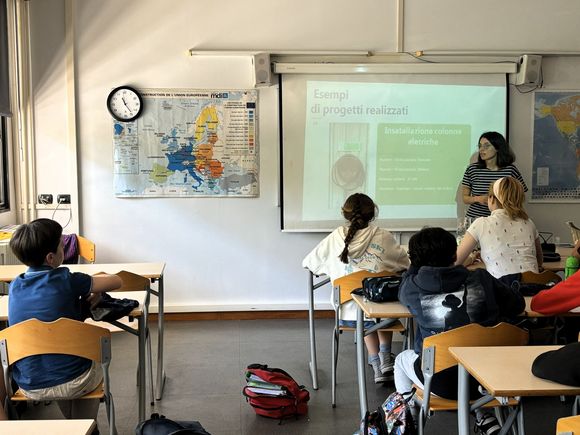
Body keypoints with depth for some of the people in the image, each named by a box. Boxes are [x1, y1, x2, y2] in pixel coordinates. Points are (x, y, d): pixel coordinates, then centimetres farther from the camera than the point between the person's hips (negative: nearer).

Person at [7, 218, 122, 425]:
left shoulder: (15, 286, 0)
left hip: (29, 387, 5)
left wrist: (83, 290, 15)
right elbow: (116, 281, -4)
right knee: (96, 367, 30)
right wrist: (94, 286, 14)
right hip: (74, 383, -4)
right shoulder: (65, 280, -15)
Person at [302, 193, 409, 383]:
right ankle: (385, 355, 30)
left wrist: (330, 266, 28)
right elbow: (405, 263, 11)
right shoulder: (383, 237, -4)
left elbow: (309, 263, 10)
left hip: (346, 315, 1)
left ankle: (376, 363, 32)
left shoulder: (335, 238, -1)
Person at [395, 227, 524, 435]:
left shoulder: (412, 287, -9)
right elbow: (517, 304, 6)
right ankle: (483, 417, 33)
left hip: (441, 382, -2)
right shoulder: (481, 279, -7)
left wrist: (416, 262, 22)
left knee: (402, 359, 31)